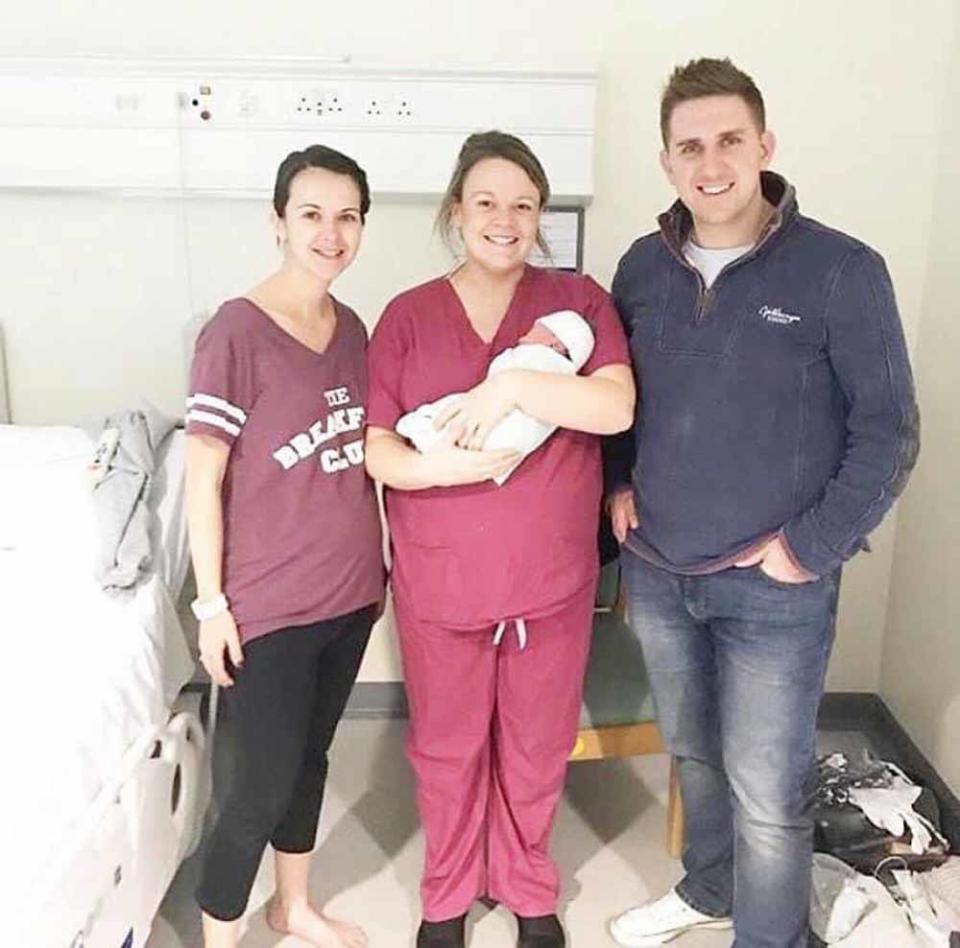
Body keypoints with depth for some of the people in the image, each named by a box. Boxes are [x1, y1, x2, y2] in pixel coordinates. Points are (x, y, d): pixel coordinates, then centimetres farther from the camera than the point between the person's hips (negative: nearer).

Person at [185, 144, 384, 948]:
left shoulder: (352, 329, 5)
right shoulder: (236, 330, -14)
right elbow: (203, 475, -13)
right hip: (269, 604, -6)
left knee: (311, 756, 20)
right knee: (267, 781, 3)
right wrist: (211, 603, -13)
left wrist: (377, 563, 13)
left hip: (349, 592, 6)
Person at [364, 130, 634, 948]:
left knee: (537, 747, 17)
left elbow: (617, 407, -15)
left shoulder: (579, 300, -1)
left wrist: (512, 386, -25)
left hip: (551, 577, 0)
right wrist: (440, 467, -22)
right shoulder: (407, 315, 0)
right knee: (447, 747, 15)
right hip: (440, 579, 0)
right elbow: (374, 446, -4)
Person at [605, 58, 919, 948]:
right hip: (655, 571, 5)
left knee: (768, 793, 6)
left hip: (771, 585, -4)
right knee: (691, 754, 23)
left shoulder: (841, 270, -12)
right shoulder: (643, 266, 2)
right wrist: (617, 485, 3)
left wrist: (812, 547, -14)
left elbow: (888, 431, -9)